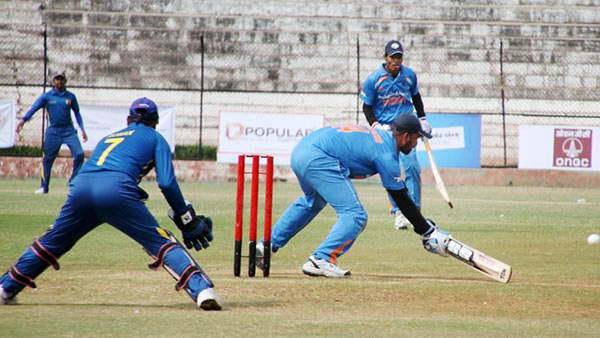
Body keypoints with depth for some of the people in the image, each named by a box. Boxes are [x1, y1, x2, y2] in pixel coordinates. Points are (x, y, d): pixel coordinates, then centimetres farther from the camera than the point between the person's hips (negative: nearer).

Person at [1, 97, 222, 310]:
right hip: (117, 188, -4)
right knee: (162, 244, 1)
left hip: (81, 187, 4)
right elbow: (167, 183, 10)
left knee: (51, 243, 22)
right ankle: (202, 289, -15)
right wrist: (186, 220, 15)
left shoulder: (108, 138, 38)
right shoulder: (155, 138, 24)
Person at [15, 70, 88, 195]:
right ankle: (44, 187, 12)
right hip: (53, 131, -1)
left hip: (68, 130, 1)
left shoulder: (70, 96, 7)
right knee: (47, 159, 1)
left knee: (79, 154, -12)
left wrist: (82, 129, 8)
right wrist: (23, 120, -28)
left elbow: (77, 113, 15)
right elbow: (34, 108, -12)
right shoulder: (47, 96, 1)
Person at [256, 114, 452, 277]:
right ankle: (320, 261, -18)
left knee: (312, 201, 37)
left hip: (300, 151, 10)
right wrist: (427, 232, 2)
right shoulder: (386, 153, -6)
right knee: (355, 215, -9)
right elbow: (401, 199, -4)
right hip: (318, 159, -10)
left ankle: (267, 245, 37)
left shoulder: (379, 135, 21)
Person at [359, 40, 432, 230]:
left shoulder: (409, 75, 2)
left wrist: (422, 118, 18)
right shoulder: (373, 79, -7)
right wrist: (375, 125, -14)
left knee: (411, 166, -12)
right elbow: (367, 106, 0)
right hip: (385, 129, -1)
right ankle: (397, 211, 4)